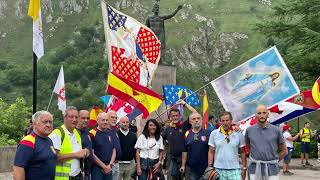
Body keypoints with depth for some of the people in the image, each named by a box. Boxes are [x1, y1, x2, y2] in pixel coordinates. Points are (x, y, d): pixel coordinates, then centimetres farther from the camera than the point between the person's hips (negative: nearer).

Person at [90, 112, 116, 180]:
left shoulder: (110, 134, 11)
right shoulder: (93, 134, -9)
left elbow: (114, 151, 13)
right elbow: (91, 154, -13)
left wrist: (110, 165, -2)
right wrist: (104, 166, -10)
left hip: (109, 169, 6)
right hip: (97, 168, -6)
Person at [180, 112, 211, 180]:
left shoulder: (208, 133, -5)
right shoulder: (187, 134, 4)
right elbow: (184, 151, 9)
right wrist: (183, 165, 7)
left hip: (206, 168, -2)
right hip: (191, 169, 2)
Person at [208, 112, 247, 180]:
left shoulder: (239, 134, 3)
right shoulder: (214, 134, 2)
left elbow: (242, 153, 8)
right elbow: (211, 152, 4)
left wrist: (244, 168, 5)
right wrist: (210, 167, -2)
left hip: (234, 170, 0)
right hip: (219, 169, 1)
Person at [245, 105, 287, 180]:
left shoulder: (276, 130, 1)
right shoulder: (249, 130, 4)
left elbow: (284, 151, 9)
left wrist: (274, 161, 6)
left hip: (271, 168, -1)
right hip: (255, 169, 1)